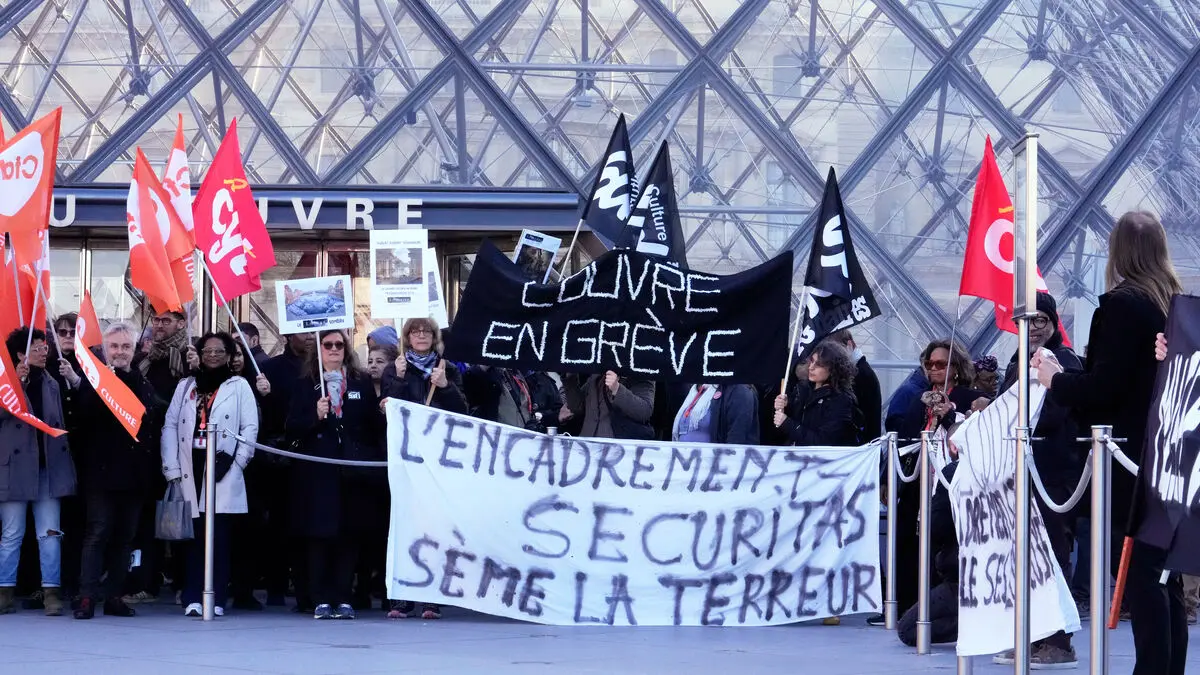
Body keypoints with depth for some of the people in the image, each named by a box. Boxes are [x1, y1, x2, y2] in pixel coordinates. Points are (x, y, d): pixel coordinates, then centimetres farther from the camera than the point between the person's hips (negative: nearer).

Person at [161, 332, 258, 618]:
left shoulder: (239, 386, 9)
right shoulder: (186, 386, 17)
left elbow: (250, 427, 3)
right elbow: (170, 425, 10)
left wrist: (236, 461, -8)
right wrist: (171, 468, -1)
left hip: (222, 471, -2)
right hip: (190, 468, 2)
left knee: (219, 537, -5)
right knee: (193, 535, 0)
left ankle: (216, 599, -3)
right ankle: (192, 599, 1)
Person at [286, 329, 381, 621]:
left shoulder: (362, 383, 12)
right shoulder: (306, 385, 8)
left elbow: (373, 424, 12)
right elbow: (292, 428, 1)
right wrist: (315, 416, -13)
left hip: (353, 472, 1)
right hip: (318, 472, -1)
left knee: (350, 536, 1)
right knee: (319, 536, -3)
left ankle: (344, 599, 6)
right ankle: (322, 600, 1)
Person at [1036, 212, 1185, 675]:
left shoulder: (1122, 305, -13)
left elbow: (1102, 388, -17)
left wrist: (1056, 381, 0)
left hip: (1130, 462, -8)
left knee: (1139, 573, -7)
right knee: (1166, 576, 10)